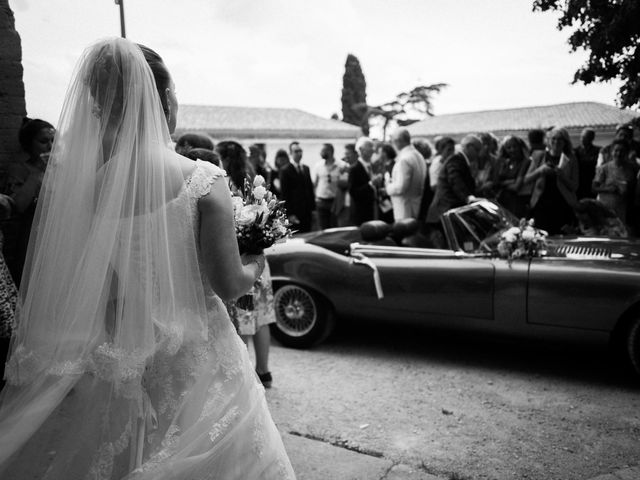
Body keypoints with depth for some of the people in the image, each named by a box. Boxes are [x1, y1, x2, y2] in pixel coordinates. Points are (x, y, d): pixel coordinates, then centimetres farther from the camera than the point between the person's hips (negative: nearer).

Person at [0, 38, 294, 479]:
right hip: (193, 364, -3)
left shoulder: (71, 178, -9)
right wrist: (255, 264, 5)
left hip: (112, 368, 3)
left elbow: (49, 290, -5)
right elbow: (228, 285, -15)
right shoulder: (203, 181, -18)